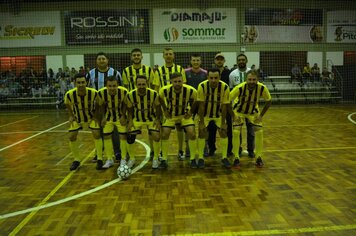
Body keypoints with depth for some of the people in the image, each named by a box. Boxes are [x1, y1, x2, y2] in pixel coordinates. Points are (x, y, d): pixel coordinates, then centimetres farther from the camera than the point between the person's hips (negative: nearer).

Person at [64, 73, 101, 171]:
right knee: (72, 136, -5)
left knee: (96, 134, -15)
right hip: (77, 118, 1)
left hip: (91, 117, -1)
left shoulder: (94, 93, -31)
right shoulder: (69, 94, -29)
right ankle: (77, 160, 15)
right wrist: (71, 116, -8)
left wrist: (96, 116, -12)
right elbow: (68, 104, -4)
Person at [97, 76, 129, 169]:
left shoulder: (124, 91, -30)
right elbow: (101, 106, -6)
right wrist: (103, 118, -6)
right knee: (106, 136, 5)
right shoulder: (101, 93, -28)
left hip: (120, 116, -1)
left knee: (123, 136, -1)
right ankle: (109, 160, 21)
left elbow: (124, 104, -9)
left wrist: (123, 116, -12)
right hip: (108, 117, 1)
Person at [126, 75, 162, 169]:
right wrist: (130, 121, -13)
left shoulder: (154, 94, -22)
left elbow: (157, 108, -5)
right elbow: (130, 110, -2)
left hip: (151, 118, -1)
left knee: (156, 136, -17)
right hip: (137, 119, 1)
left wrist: (158, 120, -14)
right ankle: (131, 159, 18)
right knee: (130, 138, -8)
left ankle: (155, 159, 7)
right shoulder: (130, 95, -19)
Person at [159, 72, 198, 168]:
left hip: (185, 115, 0)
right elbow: (160, 99, -2)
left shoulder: (191, 90, -27)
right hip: (170, 115, 1)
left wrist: (191, 111, -5)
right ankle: (164, 160, 7)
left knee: (192, 133, -14)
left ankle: (193, 160, 3)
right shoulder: (164, 90, -26)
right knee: (164, 134, -10)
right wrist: (165, 110, -1)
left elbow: (194, 101, -4)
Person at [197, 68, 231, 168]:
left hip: (218, 114, 1)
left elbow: (224, 106, -16)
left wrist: (223, 122, -14)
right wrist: (201, 122, -19)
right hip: (205, 113, -1)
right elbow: (201, 105, -21)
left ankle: (224, 157, 13)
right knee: (202, 133, -7)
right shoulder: (202, 86, -26)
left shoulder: (225, 87, -24)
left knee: (223, 132, -2)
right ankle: (200, 158, 7)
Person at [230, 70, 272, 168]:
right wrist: (233, 115, -21)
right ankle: (236, 158, 1)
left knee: (259, 132, -6)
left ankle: (259, 157, 11)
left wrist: (261, 115, -12)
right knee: (236, 132, -14)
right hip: (239, 111, -2)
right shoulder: (239, 88, -34)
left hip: (253, 111, 2)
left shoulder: (262, 88, -28)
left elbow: (269, 101, -9)